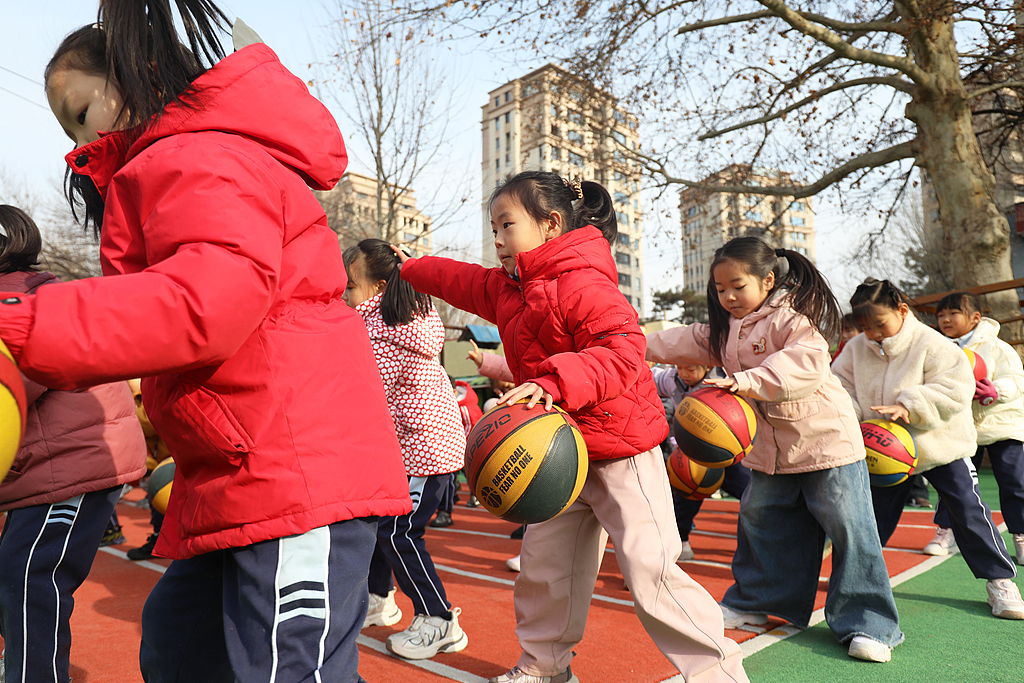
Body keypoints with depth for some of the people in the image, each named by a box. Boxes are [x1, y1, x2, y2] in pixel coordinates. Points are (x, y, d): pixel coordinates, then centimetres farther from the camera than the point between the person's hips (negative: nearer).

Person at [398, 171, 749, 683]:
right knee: (543, 562, 15)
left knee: (650, 572, -9)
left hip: (621, 451, -9)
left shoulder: (581, 282, -19)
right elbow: (459, 280, 28)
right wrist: (409, 269, 43)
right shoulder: (506, 289, 11)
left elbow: (623, 351, -31)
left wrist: (555, 382, -42)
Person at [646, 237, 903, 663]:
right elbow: (690, 343, 19)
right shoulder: (726, 326, 8)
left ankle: (867, 625, 8)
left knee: (848, 527, -3)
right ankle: (754, 603, 33)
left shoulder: (792, 316, -18)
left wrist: (747, 381, -42)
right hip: (768, 446, 8)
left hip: (823, 438, -8)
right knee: (759, 519, 16)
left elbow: (806, 361, -34)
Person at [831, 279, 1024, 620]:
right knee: (875, 515, 9)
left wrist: (909, 406, -33)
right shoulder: (857, 349, -4)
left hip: (941, 447, -3)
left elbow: (956, 388, -24)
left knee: (969, 512, 2)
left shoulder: (931, 344, -17)